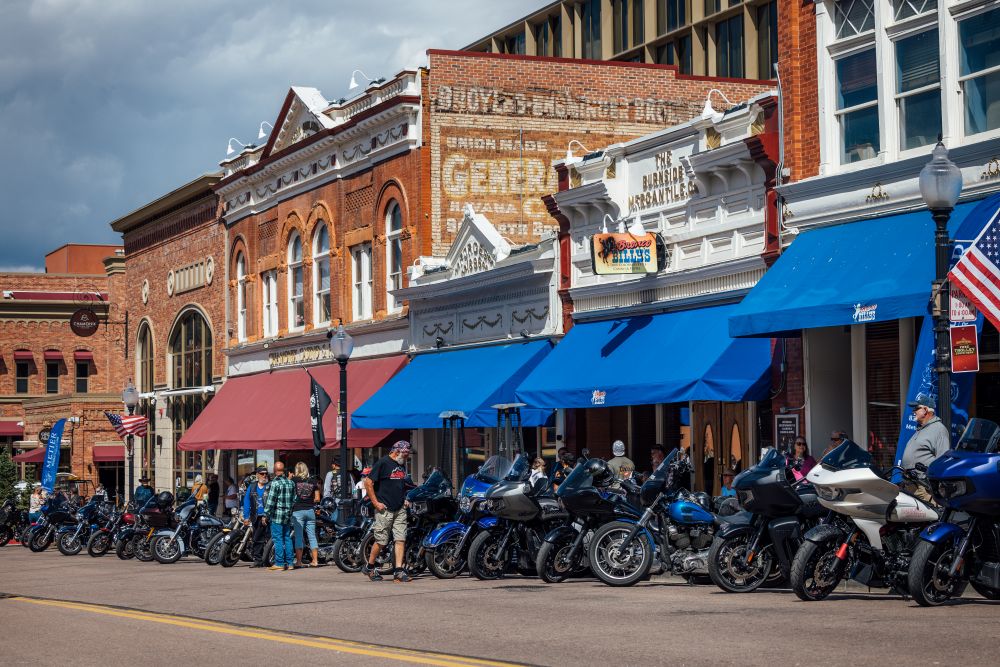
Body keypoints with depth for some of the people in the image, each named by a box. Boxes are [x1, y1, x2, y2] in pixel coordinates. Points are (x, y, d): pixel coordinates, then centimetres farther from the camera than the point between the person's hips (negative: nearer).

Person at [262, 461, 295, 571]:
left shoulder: (275, 483, -12)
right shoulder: (291, 483, 10)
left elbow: (270, 501, -14)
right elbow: (294, 499, 15)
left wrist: (266, 515, -8)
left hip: (277, 514, -7)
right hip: (288, 515, 7)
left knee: (278, 539, -4)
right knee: (287, 538, 10)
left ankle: (279, 563, -5)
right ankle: (289, 563, 10)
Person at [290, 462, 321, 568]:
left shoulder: (294, 480, -3)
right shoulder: (313, 482, 5)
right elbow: (317, 499, 4)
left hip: (298, 510, -3)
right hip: (310, 510, 3)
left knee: (298, 536, -1)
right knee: (312, 536, 8)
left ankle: (298, 561, -3)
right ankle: (315, 560, 8)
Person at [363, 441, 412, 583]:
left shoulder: (402, 465, 15)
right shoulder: (383, 463, -10)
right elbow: (368, 482, -12)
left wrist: (405, 499, 15)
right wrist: (376, 503, -13)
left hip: (400, 509, 7)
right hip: (384, 509, -7)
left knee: (400, 539, -3)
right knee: (381, 541, -2)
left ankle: (399, 571, -4)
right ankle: (369, 567, 17)